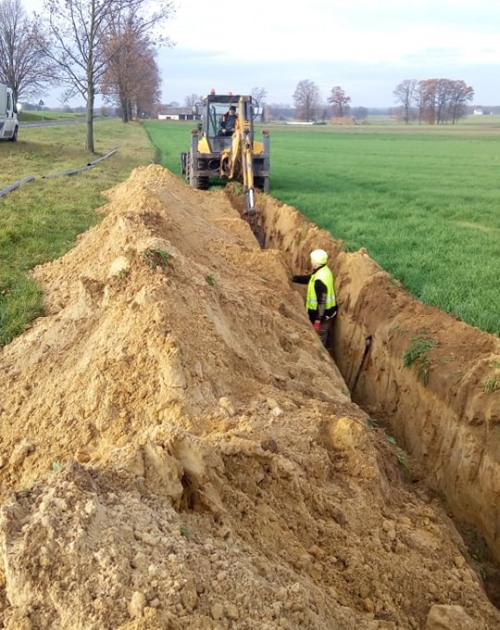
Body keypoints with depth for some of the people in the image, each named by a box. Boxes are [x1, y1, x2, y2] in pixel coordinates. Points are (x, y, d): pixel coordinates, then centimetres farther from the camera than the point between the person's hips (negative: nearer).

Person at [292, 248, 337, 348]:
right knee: (324, 337, 26)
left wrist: (317, 320, -26)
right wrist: (293, 278, 15)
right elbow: (308, 278, 16)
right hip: (328, 311, 10)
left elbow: (322, 302, -30)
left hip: (323, 314, -10)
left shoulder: (320, 280, -31)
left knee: (320, 340, 6)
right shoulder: (324, 271, 1)